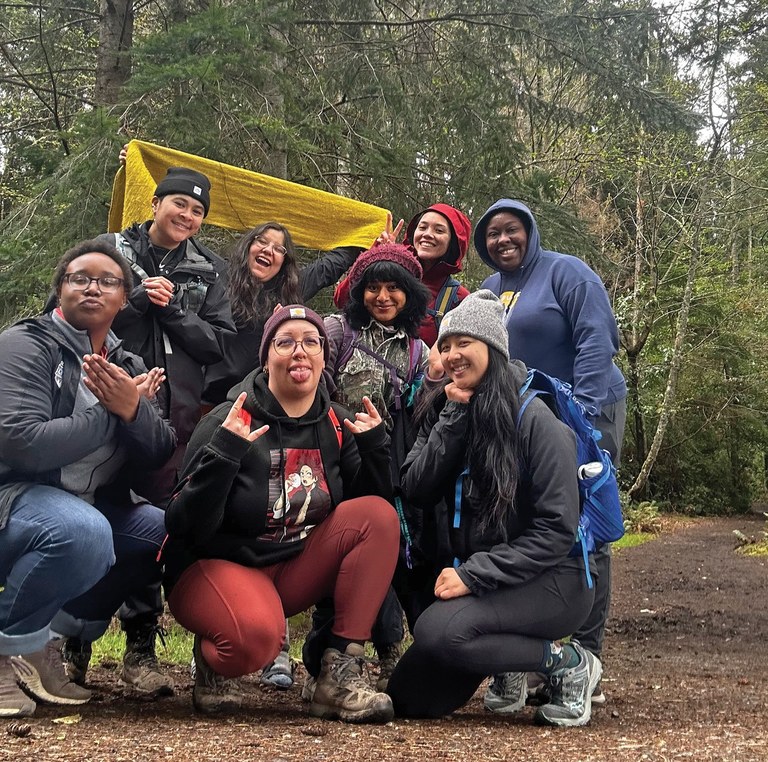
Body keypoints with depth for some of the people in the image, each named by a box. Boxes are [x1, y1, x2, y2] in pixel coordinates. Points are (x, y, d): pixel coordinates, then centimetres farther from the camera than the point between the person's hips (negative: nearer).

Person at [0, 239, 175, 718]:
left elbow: (162, 456, 3)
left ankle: (57, 634, 0)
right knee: (81, 531, -37)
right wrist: (108, 412, -15)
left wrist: (133, 409, -18)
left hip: (91, 507, 8)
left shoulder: (128, 367, 11)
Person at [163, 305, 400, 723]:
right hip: (219, 564, -5)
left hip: (296, 569, 6)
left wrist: (374, 444, -14)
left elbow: (370, 504, 0)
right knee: (257, 635, -38)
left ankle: (341, 672, -17)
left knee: (379, 515, -17)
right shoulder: (228, 422, -13)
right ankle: (212, 662, 2)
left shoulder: (337, 424, 1)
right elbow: (190, 527, -18)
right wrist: (224, 450, -31)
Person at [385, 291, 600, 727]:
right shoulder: (441, 411, 7)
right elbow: (416, 490, -7)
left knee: (437, 630, -32)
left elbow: (557, 530, -17)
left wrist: (473, 575, -22)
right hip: (467, 581, 7)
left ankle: (567, 663, -12)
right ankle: (506, 657, 23)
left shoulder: (534, 419, -13)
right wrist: (455, 415, -14)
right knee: (409, 699, 1)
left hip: (549, 581, -7)